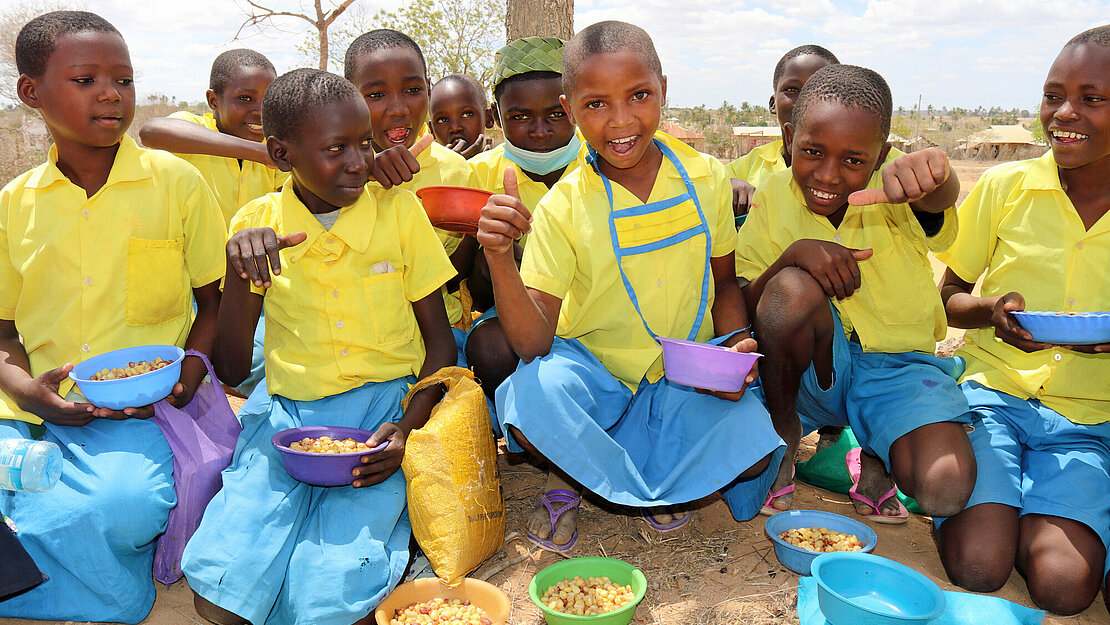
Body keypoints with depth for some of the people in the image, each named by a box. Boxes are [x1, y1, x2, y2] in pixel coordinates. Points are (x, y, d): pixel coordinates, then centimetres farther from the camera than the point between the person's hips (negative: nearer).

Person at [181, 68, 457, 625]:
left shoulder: (399, 211, -1)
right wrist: (238, 266, -13)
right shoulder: (257, 225, 2)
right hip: (287, 414, 2)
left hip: (384, 410, -2)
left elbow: (440, 344, 5)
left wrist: (409, 427, -14)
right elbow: (231, 370, 3)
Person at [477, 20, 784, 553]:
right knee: (534, 394, -34)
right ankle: (569, 478, 2)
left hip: (686, 378, 3)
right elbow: (534, 344, -18)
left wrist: (737, 345, -10)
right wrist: (499, 258, -34)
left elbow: (724, 280, 10)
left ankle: (596, 466, 2)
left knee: (749, 448, -24)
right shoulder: (562, 208, -13)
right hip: (592, 369, -2)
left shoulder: (705, 179, -5)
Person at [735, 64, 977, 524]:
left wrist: (932, 172, -62)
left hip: (897, 368, -1)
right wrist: (794, 253, -29)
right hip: (814, 368, 1)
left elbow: (940, 199, -37)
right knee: (793, 287, -32)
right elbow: (744, 308, -9)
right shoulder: (774, 197, -6)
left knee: (946, 489, -27)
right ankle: (782, 435, -7)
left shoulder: (893, 195, -11)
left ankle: (873, 452, 10)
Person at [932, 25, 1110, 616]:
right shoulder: (1005, 185, -1)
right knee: (976, 567, -21)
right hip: (993, 392, 0)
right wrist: (992, 311, -14)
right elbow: (949, 297, 10)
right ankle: (964, 498, 10)